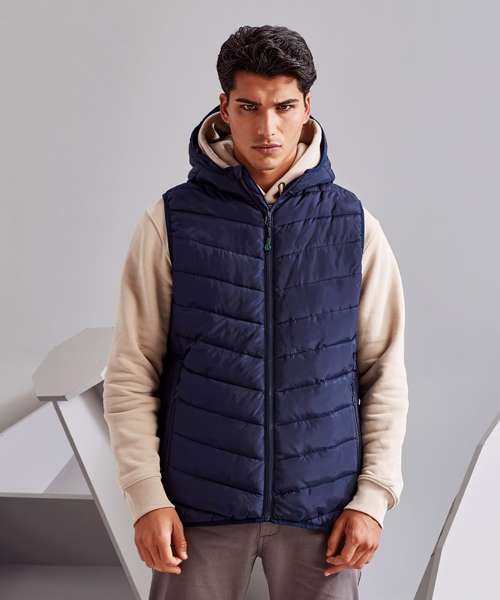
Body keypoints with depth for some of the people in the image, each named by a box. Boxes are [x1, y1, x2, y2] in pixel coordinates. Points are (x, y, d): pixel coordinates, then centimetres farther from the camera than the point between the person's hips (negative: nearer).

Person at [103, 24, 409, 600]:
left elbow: (385, 373, 3)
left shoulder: (356, 227, 0)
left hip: (322, 505, 1)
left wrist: (374, 496, -2)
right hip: (201, 506, -1)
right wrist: (146, 496, -7)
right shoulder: (170, 221, -3)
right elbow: (131, 371, -2)